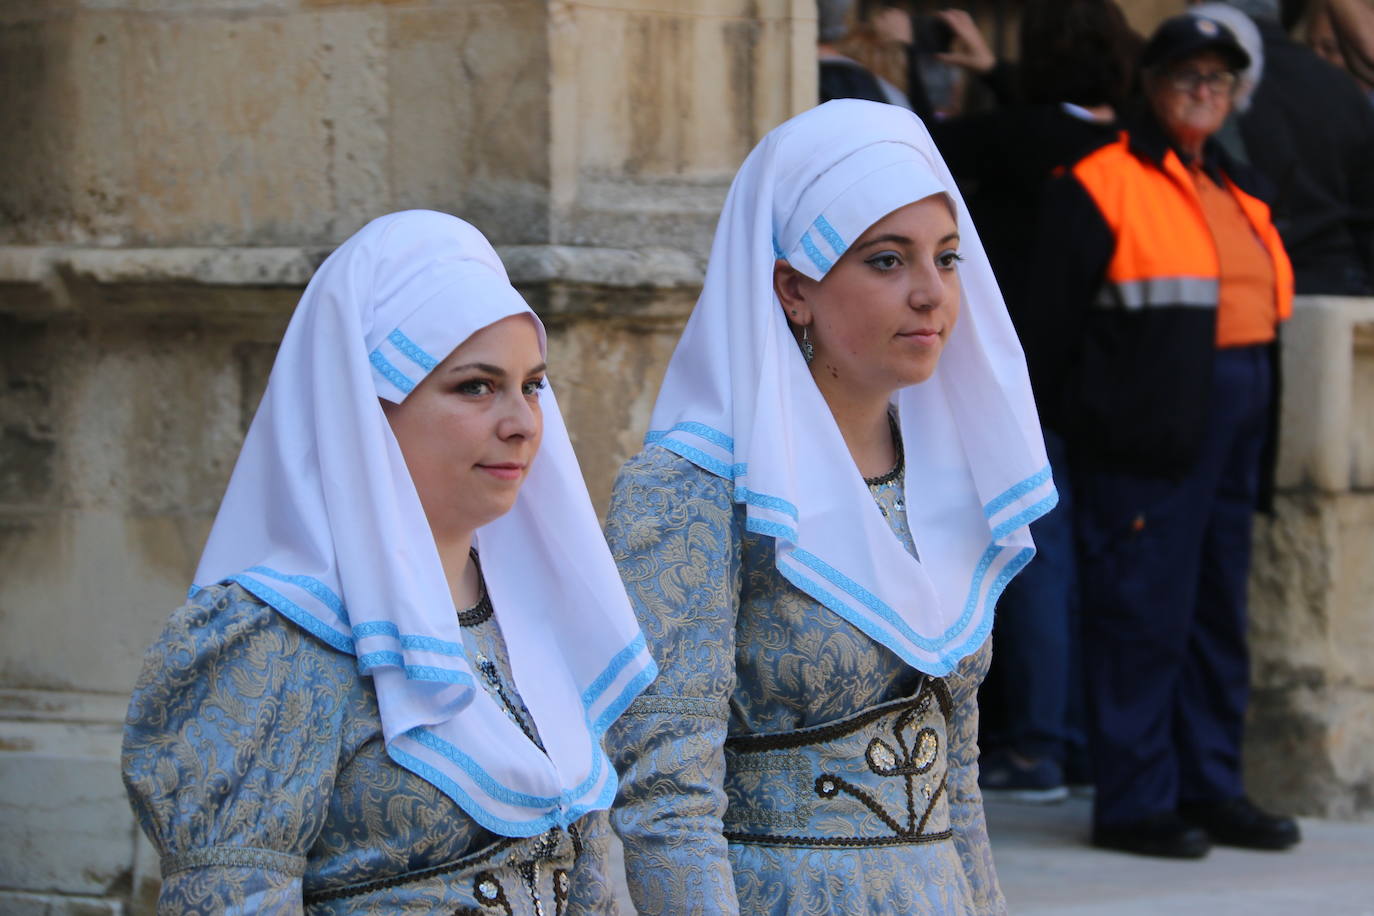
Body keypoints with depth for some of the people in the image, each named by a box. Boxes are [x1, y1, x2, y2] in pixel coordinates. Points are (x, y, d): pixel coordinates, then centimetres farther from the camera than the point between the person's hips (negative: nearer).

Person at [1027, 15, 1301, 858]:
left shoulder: (1234, 189, 19)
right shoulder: (1100, 186, -5)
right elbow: (1058, 317, -6)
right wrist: (1085, 417, -7)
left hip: (1235, 419, 8)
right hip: (1152, 427, -8)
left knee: (1219, 610, 12)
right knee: (1143, 612, -6)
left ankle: (1210, 789, 20)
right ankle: (1135, 803, 0)